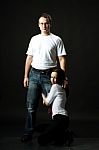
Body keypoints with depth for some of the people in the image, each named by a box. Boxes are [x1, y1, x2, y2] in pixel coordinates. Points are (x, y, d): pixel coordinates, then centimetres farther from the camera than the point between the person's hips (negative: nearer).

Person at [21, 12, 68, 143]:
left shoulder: (56, 40, 1)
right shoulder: (34, 39, 13)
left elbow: (62, 59, -3)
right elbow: (29, 58, 15)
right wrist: (26, 76, 9)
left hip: (49, 76, -3)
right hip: (34, 75, 4)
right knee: (31, 106, 3)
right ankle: (28, 133, 11)